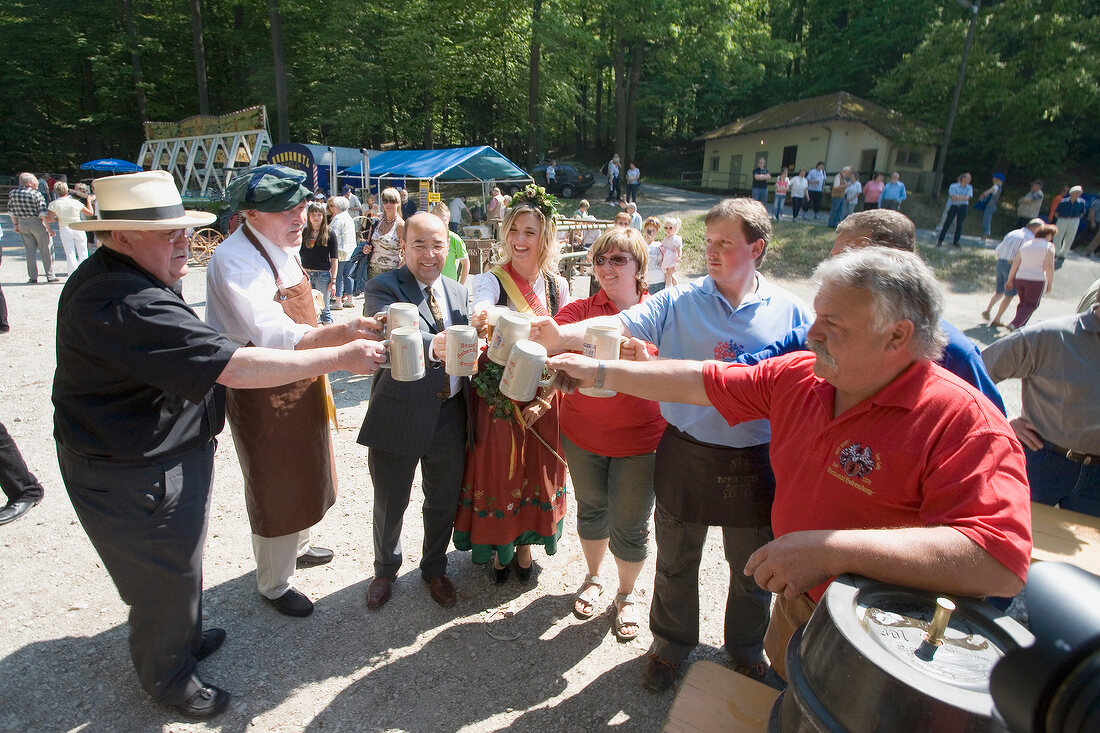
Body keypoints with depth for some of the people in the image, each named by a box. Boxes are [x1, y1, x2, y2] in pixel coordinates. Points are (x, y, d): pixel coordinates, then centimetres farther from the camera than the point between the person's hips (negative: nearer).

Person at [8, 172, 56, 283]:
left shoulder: (13, 193, 2)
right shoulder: (36, 194, -15)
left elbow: (11, 211, 10)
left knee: (30, 251, 12)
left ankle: (32, 277, 12)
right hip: (37, 223, -5)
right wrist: (48, 228, -13)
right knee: (46, 250, 4)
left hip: (22, 224, 5)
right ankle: (50, 276, 4)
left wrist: (15, 224, 20)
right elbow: (43, 213, -19)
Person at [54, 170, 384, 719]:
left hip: (161, 453, 10)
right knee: (165, 578, 11)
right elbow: (237, 368, -39)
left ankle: (184, 638, 51)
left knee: (180, 561, 28)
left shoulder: (111, 275, 2)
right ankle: (168, 680, 36)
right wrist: (340, 357, -33)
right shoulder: (127, 307, -34)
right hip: (133, 477, -10)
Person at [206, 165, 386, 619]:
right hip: (262, 395, -9)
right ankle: (274, 584, 33)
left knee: (302, 474, 26)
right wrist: (339, 334, -55)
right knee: (275, 490, 9)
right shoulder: (235, 260, -27)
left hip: (299, 384, 9)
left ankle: (296, 547, 52)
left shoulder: (283, 249, 3)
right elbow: (272, 335, -41)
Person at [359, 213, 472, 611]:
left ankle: (434, 568, 44)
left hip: (450, 414, 4)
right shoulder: (383, 287, -10)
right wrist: (431, 347, -48)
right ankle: (385, 570, 43)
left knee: (444, 501, 19)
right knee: (390, 503, 15)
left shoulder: (459, 292, 9)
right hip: (400, 414, -4)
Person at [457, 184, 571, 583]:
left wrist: (544, 399, -10)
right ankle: (496, 549, 33)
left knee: (535, 471, 14)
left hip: (543, 399, 3)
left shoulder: (558, 286, 0)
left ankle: (524, 544, 38)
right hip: (498, 396, -2)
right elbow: (481, 308, -33)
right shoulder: (492, 281, -9)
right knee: (498, 470, 8)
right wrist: (482, 317, -58)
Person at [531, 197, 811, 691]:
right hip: (686, 454, 0)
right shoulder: (680, 302, -7)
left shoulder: (792, 312, -3)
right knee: (676, 562, 18)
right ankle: (671, 645, 45)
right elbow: (621, 327, -19)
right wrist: (561, 336, -37)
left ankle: (747, 651, 49)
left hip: (757, 462, 1)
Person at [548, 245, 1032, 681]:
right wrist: (598, 372, -1)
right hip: (794, 606, 6)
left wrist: (833, 549, -44)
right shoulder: (797, 376, -10)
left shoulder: (963, 423, -29)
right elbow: (697, 381, -3)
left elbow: (1001, 564, -39)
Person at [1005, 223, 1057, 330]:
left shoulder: (1024, 245, 11)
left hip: (1020, 278, 5)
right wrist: (1050, 283, -5)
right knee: (1031, 305, 4)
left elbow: (1015, 264, 9)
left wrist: (1010, 280, 14)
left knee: (1023, 302, 19)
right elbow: (1049, 266, -12)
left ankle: (1019, 327, 18)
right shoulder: (1049, 246, -4)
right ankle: (1014, 325, -13)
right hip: (1036, 280, -5)